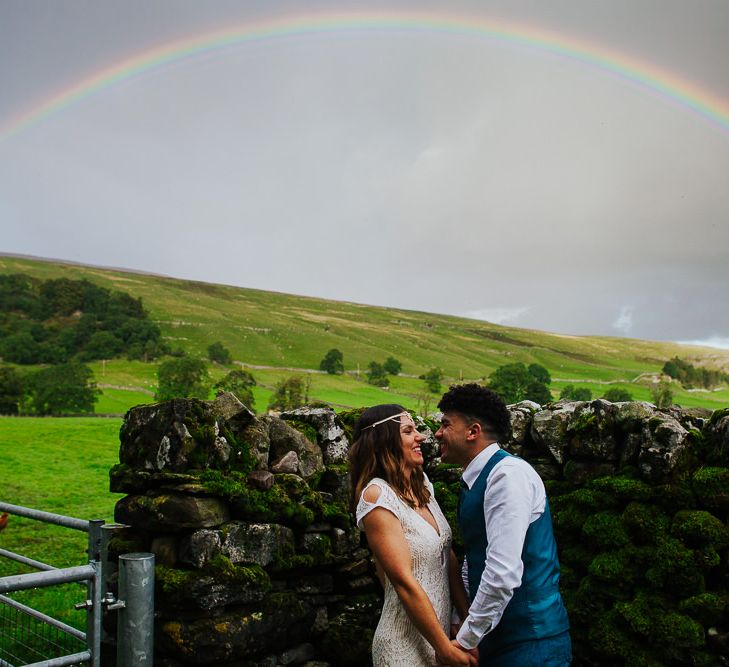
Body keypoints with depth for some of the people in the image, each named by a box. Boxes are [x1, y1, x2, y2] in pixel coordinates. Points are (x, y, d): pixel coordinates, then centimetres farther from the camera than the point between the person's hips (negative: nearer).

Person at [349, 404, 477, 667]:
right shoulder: (376, 495, -20)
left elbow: (448, 555, 5)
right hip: (408, 644, -7)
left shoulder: (422, 483, 3)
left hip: (441, 630, 7)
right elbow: (404, 581, -21)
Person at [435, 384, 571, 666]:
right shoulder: (475, 481, 9)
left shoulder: (508, 473, -19)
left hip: (530, 644, -8)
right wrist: (458, 625, 14)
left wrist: (464, 641, -17)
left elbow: (504, 574, -25)